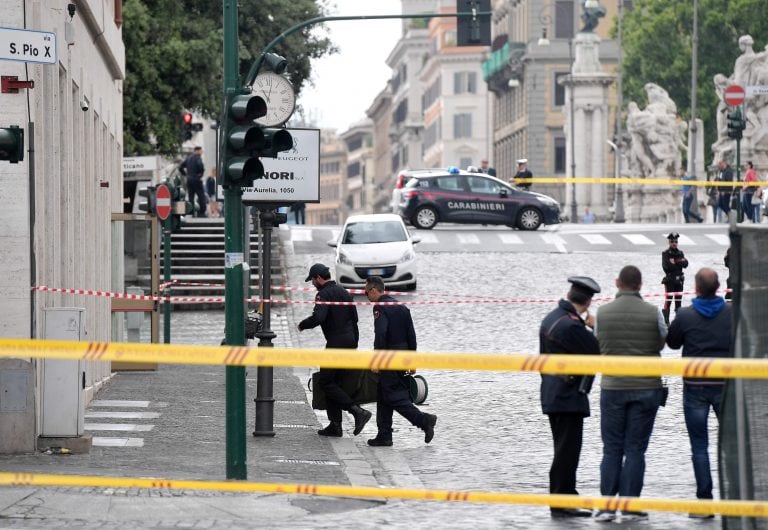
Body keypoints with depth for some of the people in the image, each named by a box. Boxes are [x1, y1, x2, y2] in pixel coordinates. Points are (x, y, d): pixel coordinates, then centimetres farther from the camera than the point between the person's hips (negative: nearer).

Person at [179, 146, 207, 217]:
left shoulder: (188, 158, 15)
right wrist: (201, 173, -12)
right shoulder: (198, 157, -8)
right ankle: (201, 213, -10)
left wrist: (186, 174, 15)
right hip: (196, 179, -7)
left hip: (189, 180, 7)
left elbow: (180, 167, 16)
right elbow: (200, 165, -27)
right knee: (201, 196, -4)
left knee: (191, 197, 10)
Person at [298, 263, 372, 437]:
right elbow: (354, 317, 19)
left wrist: (302, 325, -8)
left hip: (335, 343, -9)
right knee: (334, 381, 14)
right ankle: (335, 425, 11)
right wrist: (354, 343, 23)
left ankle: (358, 411, -15)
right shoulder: (343, 291, 16)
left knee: (326, 382, -3)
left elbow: (318, 317, -27)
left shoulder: (324, 294, -12)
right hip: (350, 340, 9)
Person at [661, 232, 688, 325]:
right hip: (669, 280, -5)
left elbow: (685, 264, -3)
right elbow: (666, 267, -16)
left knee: (678, 300, 11)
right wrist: (679, 263, -14)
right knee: (668, 300, -9)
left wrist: (675, 262, -17)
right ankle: (666, 320, -7)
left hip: (679, 280, 5)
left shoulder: (680, 253, 10)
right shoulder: (665, 253, -5)